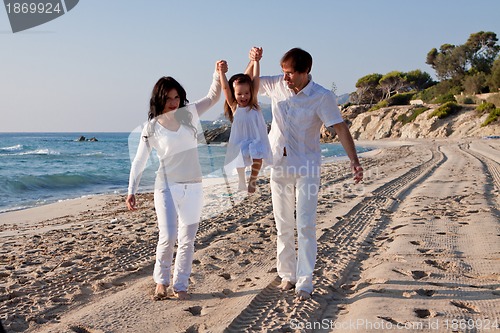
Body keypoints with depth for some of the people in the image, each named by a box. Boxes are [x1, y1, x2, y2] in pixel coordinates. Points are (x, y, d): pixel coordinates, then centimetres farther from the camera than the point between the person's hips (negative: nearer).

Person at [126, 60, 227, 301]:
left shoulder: (188, 114, 4)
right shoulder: (151, 128, -3)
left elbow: (212, 97, 13)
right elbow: (139, 161, 0)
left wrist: (218, 74, -3)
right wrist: (131, 190, -6)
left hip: (193, 187, 3)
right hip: (167, 187, -3)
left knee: (187, 239, 6)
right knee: (168, 236, -13)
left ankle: (180, 285, 20)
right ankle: (161, 280, 12)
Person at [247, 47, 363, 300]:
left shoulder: (322, 97, -12)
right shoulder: (276, 85, -1)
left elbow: (341, 129, -15)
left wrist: (354, 161, -24)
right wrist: (253, 61, -4)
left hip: (306, 167, -4)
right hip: (279, 165, 4)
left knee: (305, 226, -6)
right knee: (283, 226, 11)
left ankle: (304, 282, 0)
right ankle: (287, 274, 23)